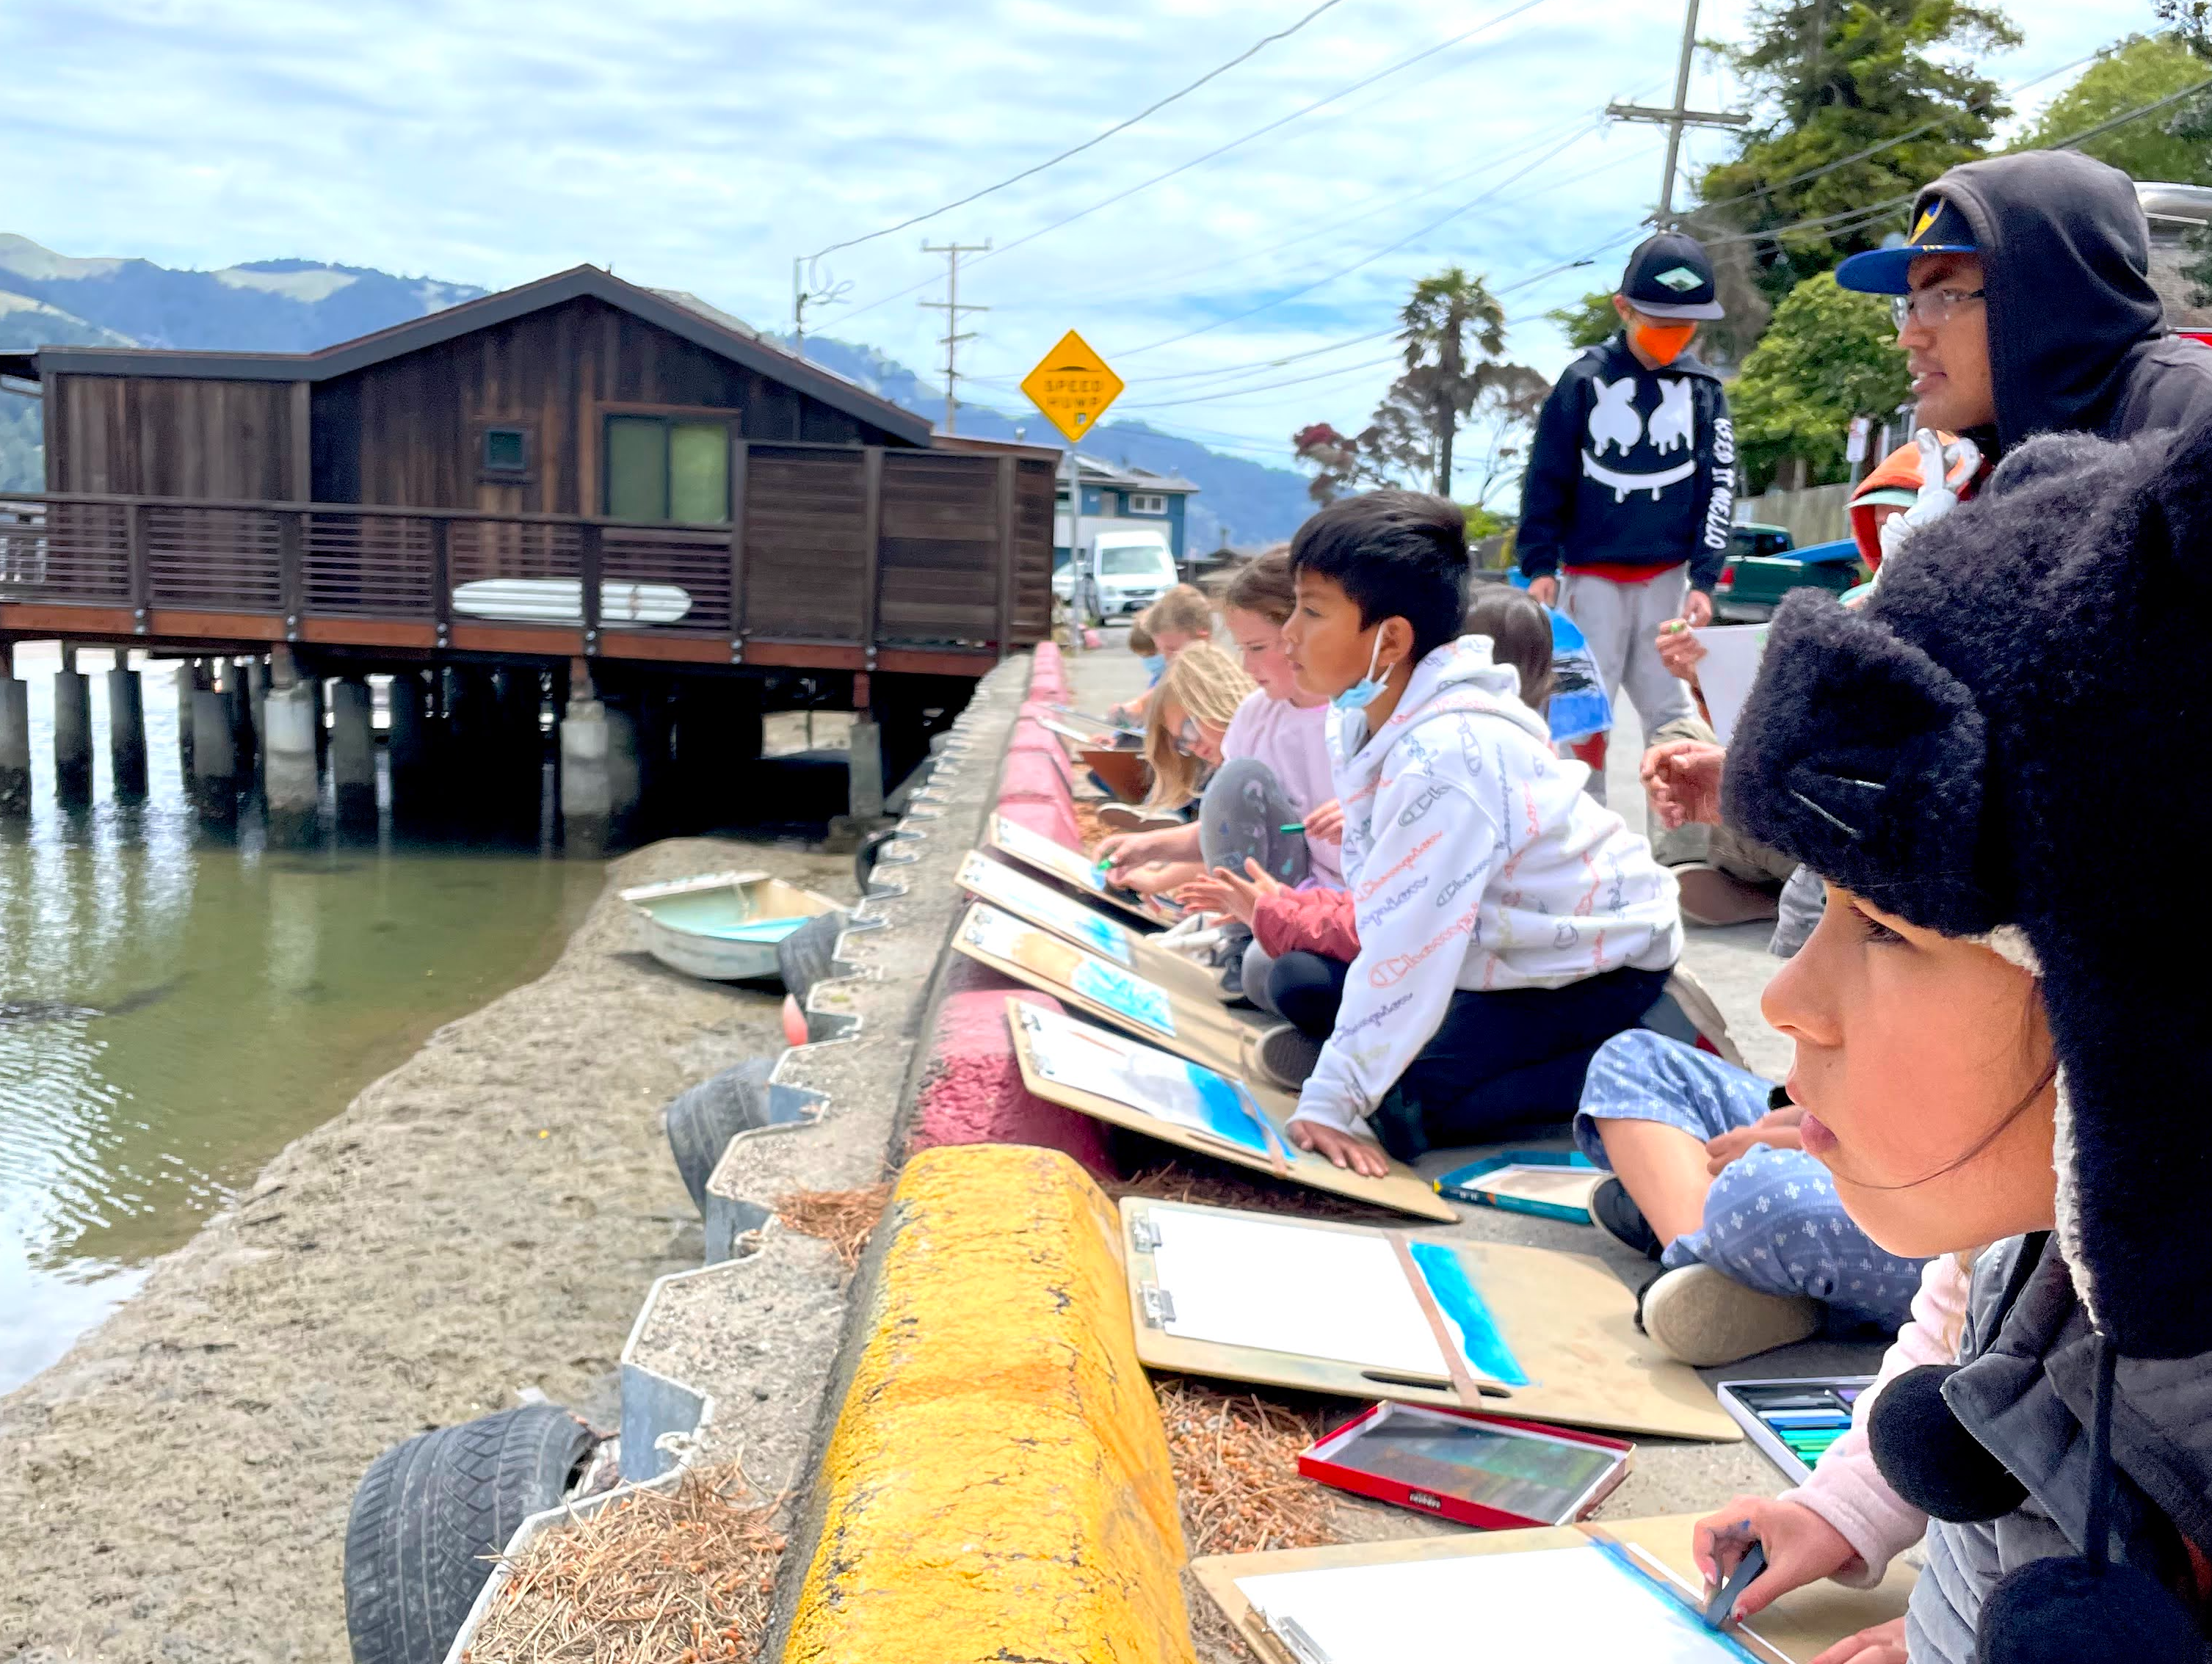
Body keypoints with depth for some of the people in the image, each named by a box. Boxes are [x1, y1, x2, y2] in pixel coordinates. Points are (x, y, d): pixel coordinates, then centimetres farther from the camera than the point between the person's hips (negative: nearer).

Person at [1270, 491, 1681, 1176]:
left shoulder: (1444, 758, -33)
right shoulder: (1366, 715, -6)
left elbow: (1408, 946, -32)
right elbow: (1388, 910, -1)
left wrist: (1331, 1100, -28)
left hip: (1596, 961, -9)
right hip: (1512, 937, 9)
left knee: (1403, 1102, -15)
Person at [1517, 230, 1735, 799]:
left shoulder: (1705, 390, 3)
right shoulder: (1585, 380, -3)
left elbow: (1717, 487, 4)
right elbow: (1546, 478, -1)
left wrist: (1703, 579, -4)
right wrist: (1540, 565, -6)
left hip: (1668, 575, 2)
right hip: (1591, 574, -1)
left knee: (1670, 712, 3)